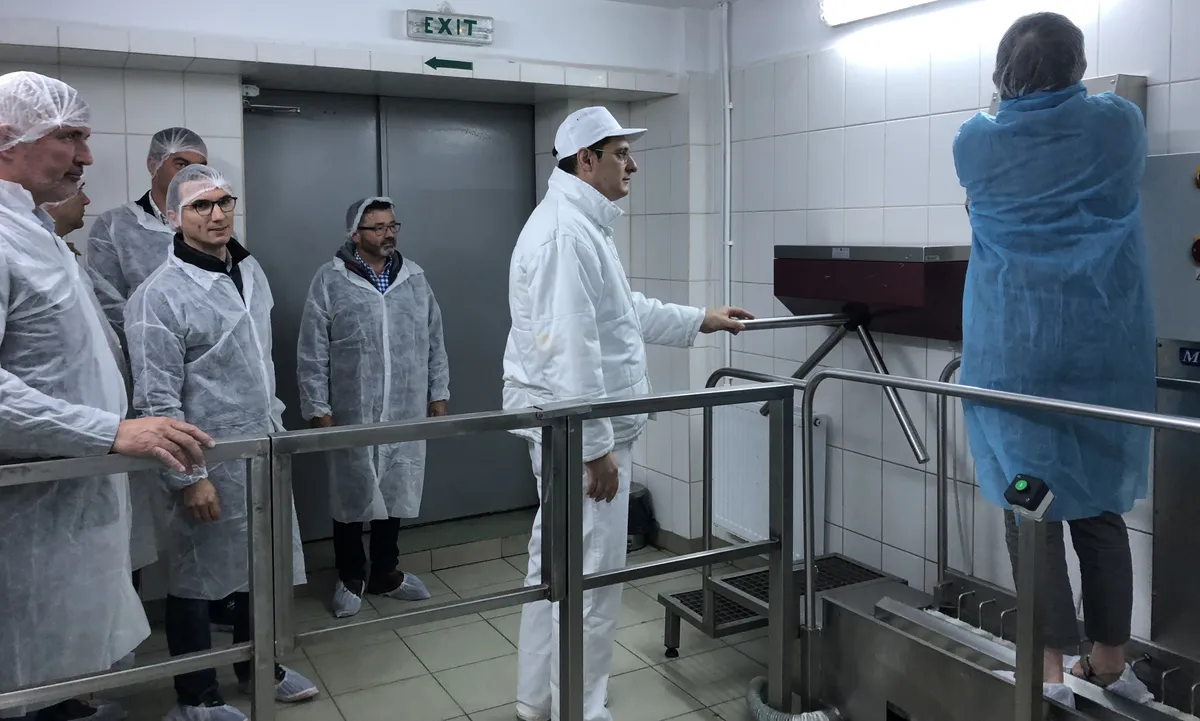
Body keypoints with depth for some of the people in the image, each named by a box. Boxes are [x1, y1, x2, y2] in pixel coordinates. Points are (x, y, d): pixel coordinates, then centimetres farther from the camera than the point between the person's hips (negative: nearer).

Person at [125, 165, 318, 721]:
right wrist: (189, 476, -18)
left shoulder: (251, 270, 7)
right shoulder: (160, 295, -16)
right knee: (198, 577, 8)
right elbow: (157, 399, -17)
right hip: (209, 463, -7)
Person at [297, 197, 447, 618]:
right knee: (351, 497, 9)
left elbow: (434, 341, 10)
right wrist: (318, 409, -8)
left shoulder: (414, 277, 6)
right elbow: (312, 354, -6)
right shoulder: (330, 280, -6)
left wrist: (438, 393, 8)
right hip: (352, 415, -3)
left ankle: (385, 573, 30)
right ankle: (350, 579, 26)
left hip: (405, 413, 4)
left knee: (395, 494, 13)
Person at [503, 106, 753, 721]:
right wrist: (597, 447, -22)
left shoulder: (582, 224, 16)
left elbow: (625, 312, 26)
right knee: (590, 578, -1)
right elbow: (571, 349, -24)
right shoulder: (565, 231, -19)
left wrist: (701, 321, 29)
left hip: (569, 429, 11)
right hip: (579, 433, -11)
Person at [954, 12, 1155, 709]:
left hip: (1016, 353, -2)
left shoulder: (977, 142, -1)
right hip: (1104, 349, 2)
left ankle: (1050, 669, 7)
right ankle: (1111, 662, 23)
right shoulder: (1120, 124, 2)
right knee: (1100, 506, 12)